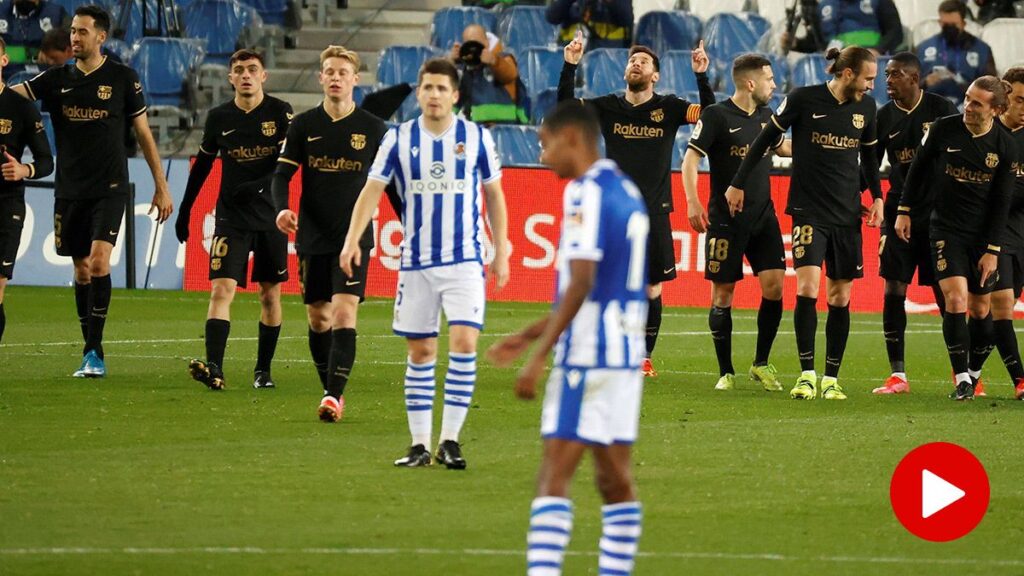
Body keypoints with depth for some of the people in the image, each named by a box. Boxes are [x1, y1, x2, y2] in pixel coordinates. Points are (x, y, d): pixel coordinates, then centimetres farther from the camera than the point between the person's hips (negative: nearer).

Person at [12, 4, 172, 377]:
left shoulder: (123, 79, 0)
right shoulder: (57, 79, 6)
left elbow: (143, 133, 5)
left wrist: (161, 187, 5)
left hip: (109, 188, -3)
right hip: (70, 191, 4)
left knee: (99, 261, -18)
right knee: (82, 271, 6)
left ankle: (94, 351, -15)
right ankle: (91, 354, 14)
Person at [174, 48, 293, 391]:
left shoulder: (280, 112, -3)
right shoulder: (219, 118, 4)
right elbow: (202, 165, 15)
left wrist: (258, 185, -25)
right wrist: (185, 210, 16)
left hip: (270, 217, 0)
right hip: (231, 218, 0)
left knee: (270, 294, 7)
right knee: (222, 289, -14)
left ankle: (263, 369, 20)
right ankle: (214, 368, -25)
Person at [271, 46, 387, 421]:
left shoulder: (373, 129, 1)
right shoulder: (303, 126, 3)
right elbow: (282, 174, 1)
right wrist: (281, 208, -19)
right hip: (312, 237, 3)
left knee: (344, 313, -15)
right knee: (318, 317, 8)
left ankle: (334, 395, -20)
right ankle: (331, 391, 21)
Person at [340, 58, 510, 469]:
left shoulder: (477, 138, 1)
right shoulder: (398, 138, 1)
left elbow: (494, 195, 10)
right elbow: (372, 189, -3)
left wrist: (501, 251, 8)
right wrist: (353, 239, -17)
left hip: (465, 260, -1)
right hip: (415, 262, 1)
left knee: (464, 341, -15)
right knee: (420, 352, 5)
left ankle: (450, 439, -8)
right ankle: (420, 444, 12)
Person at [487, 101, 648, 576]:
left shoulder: (585, 191, -11)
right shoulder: (627, 191, 17)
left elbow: (581, 282, -19)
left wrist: (538, 357, -19)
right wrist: (529, 335, 26)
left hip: (586, 357, -9)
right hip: (626, 354, 9)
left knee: (554, 477, -10)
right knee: (615, 479, 9)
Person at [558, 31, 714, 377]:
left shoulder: (668, 108, 4)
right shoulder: (608, 108, 6)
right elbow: (565, 106, 1)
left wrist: (701, 76, -16)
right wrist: (570, 65, -10)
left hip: (654, 212, 0)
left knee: (652, 288, 2)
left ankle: (645, 358, 12)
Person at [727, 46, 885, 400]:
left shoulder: (865, 107, 6)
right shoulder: (804, 99, -8)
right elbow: (766, 139, 1)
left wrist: (877, 196, 16)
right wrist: (738, 183, 2)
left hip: (847, 213, 4)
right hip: (809, 209, -4)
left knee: (840, 297, 4)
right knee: (807, 287, -16)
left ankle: (831, 378, 10)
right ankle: (807, 374, -10)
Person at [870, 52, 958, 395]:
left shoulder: (941, 109, -3)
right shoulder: (883, 117, 5)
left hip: (939, 210, -2)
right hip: (899, 210, 2)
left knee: (946, 291, -1)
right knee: (893, 290, -3)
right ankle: (897, 375, 2)